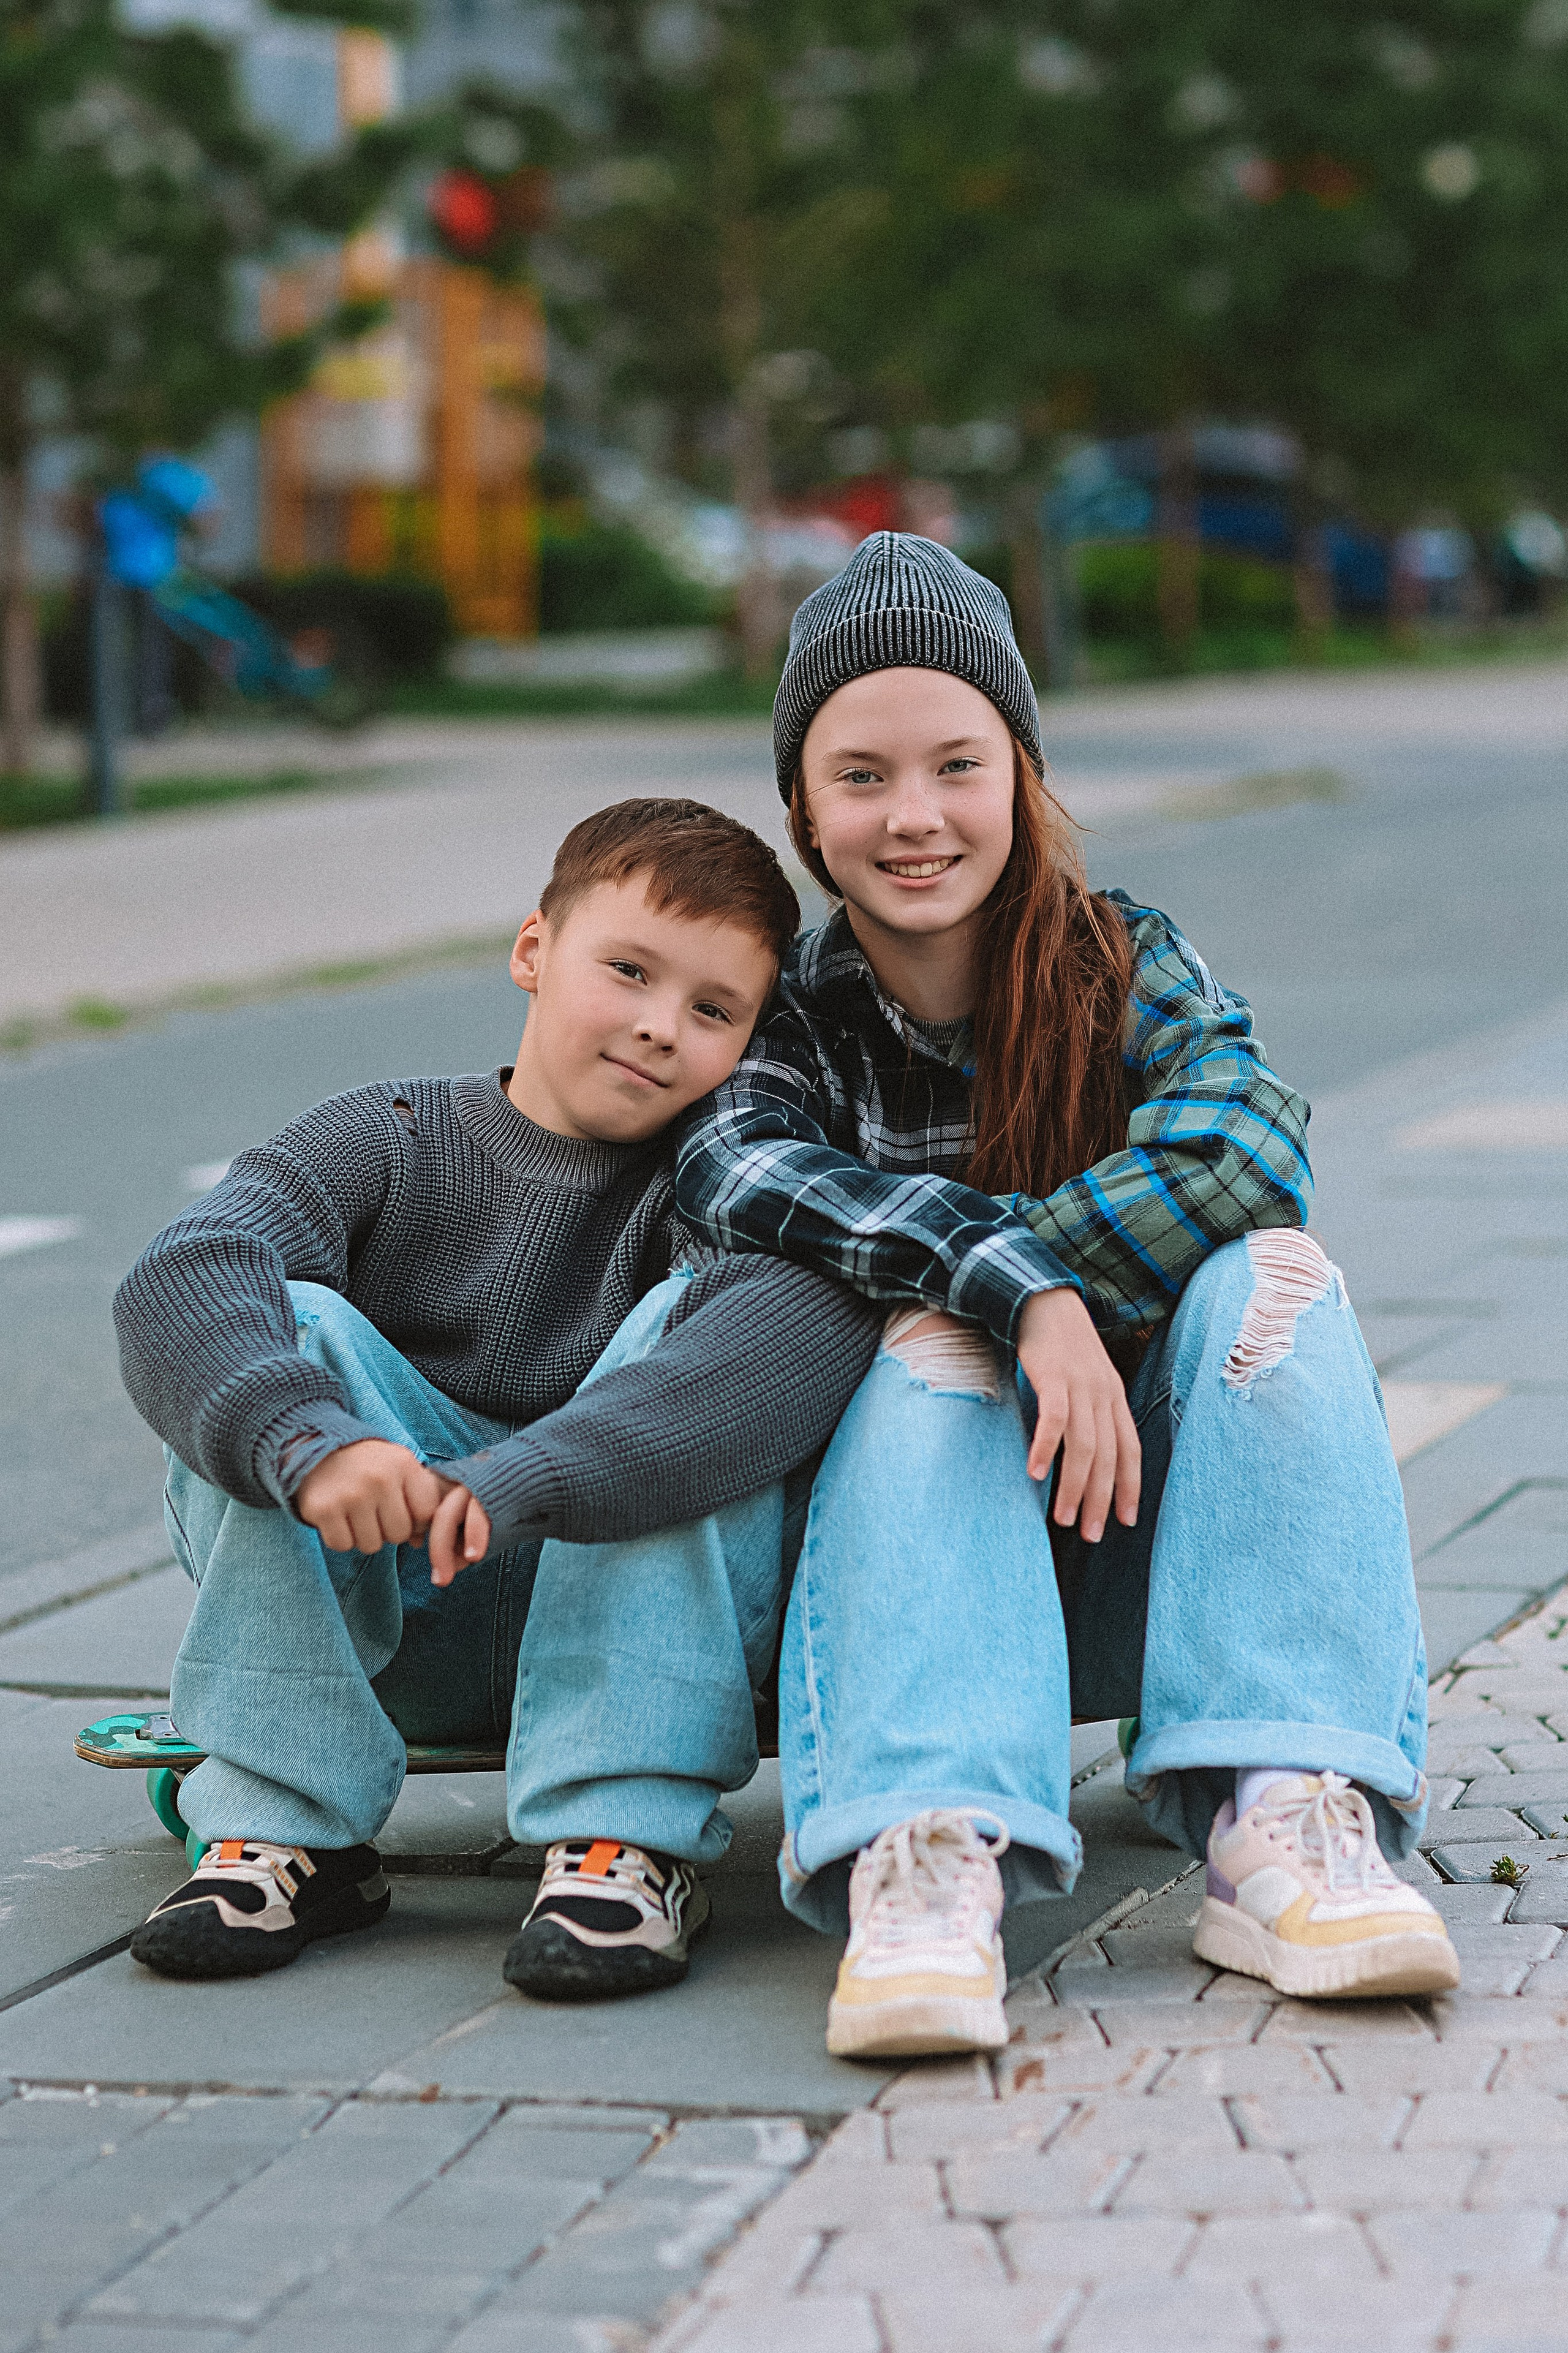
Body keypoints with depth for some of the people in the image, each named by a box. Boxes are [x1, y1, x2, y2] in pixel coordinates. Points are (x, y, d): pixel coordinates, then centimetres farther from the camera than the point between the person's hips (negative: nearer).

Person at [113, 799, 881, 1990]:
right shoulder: (392, 1144, 0)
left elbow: (819, 1312, -30)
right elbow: (179, 1278, -19)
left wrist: (514, 1483, -42)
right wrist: (307, 1442, -42)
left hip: (640, 1593, -1)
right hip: (392, 1610, 1)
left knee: (691, 1318, -22)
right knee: (286, 1326, -19)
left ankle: (624, 1835, -30)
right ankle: (286, 1826, -20)